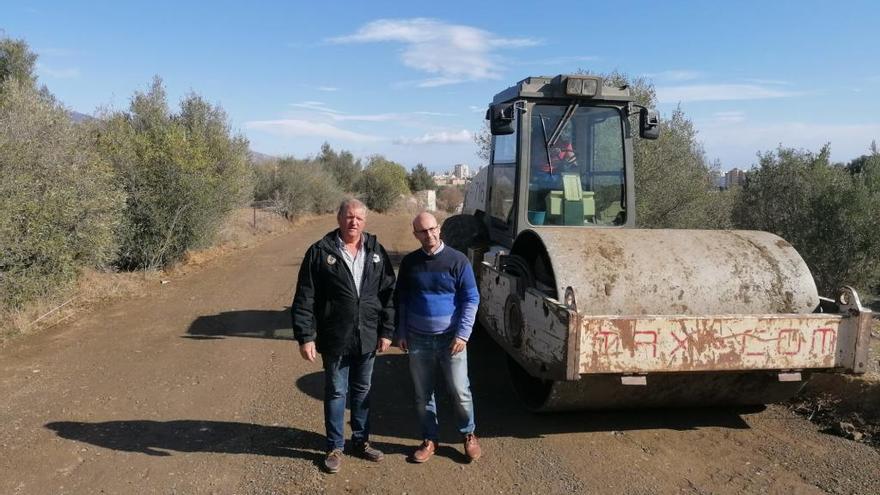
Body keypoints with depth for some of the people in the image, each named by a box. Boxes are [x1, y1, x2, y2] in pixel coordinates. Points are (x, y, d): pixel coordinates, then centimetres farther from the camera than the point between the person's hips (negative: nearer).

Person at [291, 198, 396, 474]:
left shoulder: (376, 251, 2)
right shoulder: (320, 252, -7)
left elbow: (389, 293, 4)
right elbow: (304, 299, -8)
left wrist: (387, 331, 1)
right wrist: (305, 336, -13)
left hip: (367, 338, 3)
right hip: (334, 340, -3)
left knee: (362, 391, 17)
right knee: (335, 393, 11)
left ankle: (361, 441, 34)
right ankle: (335, 446, 27)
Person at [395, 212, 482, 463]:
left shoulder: (457, 260, -7)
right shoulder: (409, 262, 2)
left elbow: (471, 299, -6)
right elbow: (401, 299, 11)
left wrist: (462, 335, -12)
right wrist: (401, 333, 7)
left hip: (450, 339, -2)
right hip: (418, 340, 3)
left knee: (460, 391, 4)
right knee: (422, 394, 11)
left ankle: (468, 435, 27)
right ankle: (430, 440, 28)